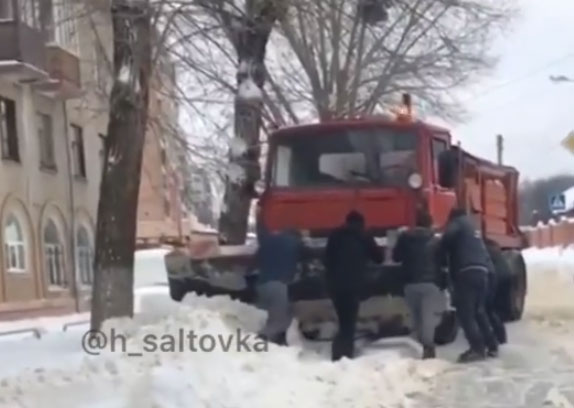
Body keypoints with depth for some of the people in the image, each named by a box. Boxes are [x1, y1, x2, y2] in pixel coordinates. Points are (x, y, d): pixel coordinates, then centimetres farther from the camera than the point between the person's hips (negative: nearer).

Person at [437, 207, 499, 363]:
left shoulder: (457, 223, 8)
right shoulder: (473, 229, 33)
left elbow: (447, 238, -10)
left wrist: (441, 256, 2)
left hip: (467, 272, -8)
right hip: (482, 271, 8)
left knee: (465, 312, -8)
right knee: (479, 311, 19)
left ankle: (477, 349, -14)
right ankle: (492, 346, 17)